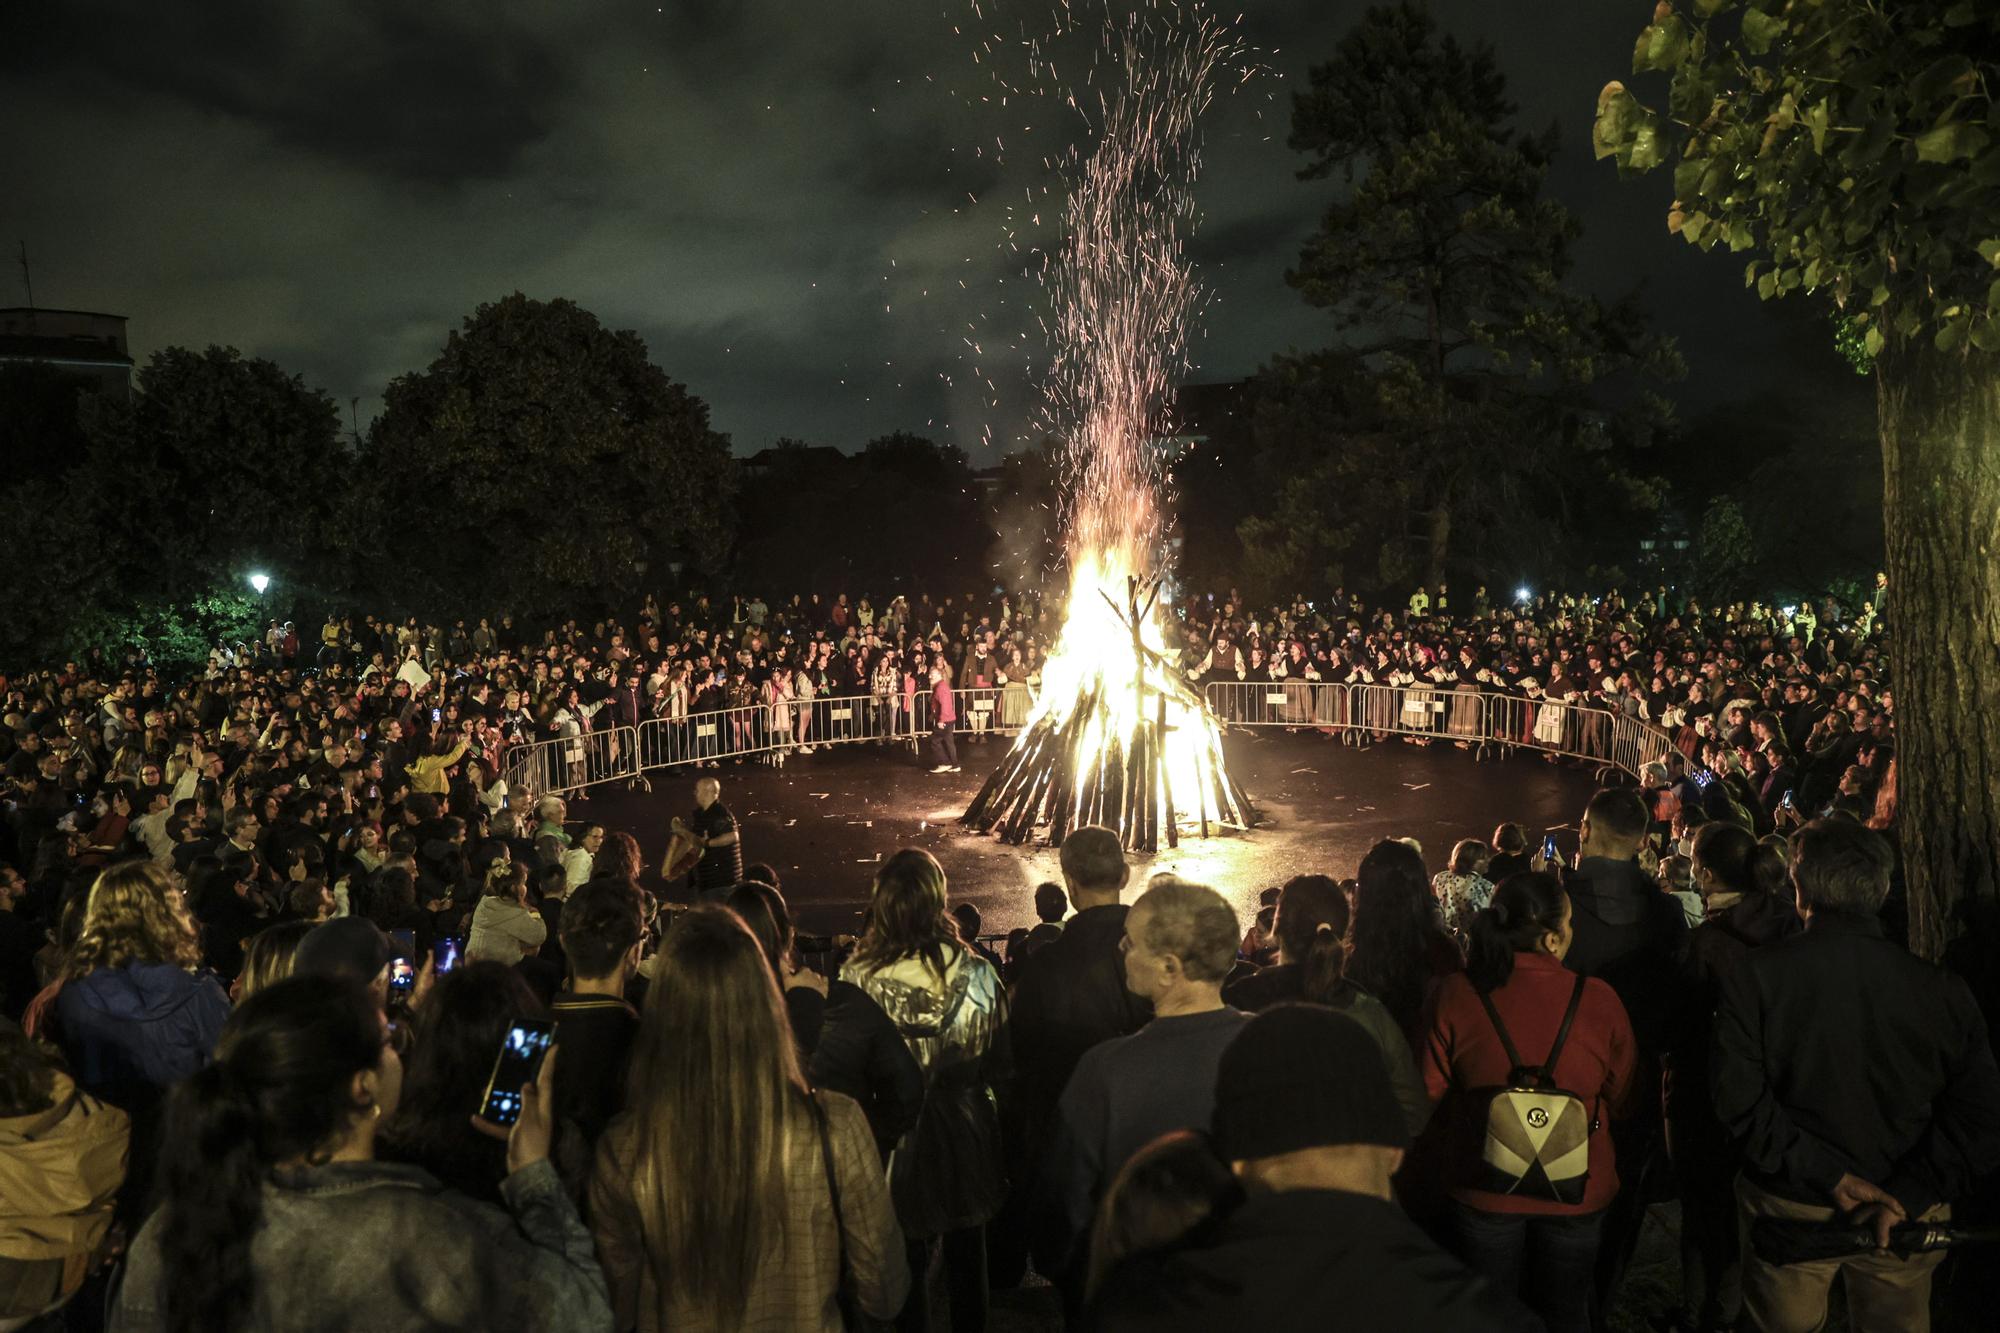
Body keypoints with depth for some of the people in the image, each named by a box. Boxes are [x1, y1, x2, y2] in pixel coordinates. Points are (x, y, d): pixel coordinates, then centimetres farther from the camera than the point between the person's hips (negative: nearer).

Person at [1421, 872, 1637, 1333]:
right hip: (1578, 1191, 0)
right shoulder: (1598, 1000, -20)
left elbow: (1430, 1092, -7)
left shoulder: (1456, 995, -21)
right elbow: (1623, 1096, -4)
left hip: (1484, 1190, 0)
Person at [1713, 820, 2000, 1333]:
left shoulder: (1754, 976, -15)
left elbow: (1739, 1098, -19)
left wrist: (1826, 1173, -14)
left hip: (1790, 1207, -2)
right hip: (1905, 1220, 2)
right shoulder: (1942, 989, -9)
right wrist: (1908, 1194, -13)